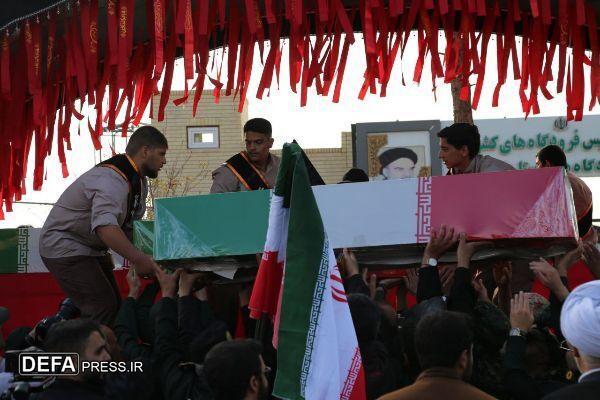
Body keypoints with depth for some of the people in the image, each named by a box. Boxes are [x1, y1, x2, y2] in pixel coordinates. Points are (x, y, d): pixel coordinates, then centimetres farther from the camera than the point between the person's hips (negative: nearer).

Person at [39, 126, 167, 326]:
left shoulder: (139, 181, 5)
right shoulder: (112, 180, -29)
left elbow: (130, 226, 8)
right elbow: (105, 225, -46)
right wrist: (138, 259, -50)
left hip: (91, 249, 11)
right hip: (65, 248, -11)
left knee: (115, 307, 9)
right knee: (104, 310, -20)